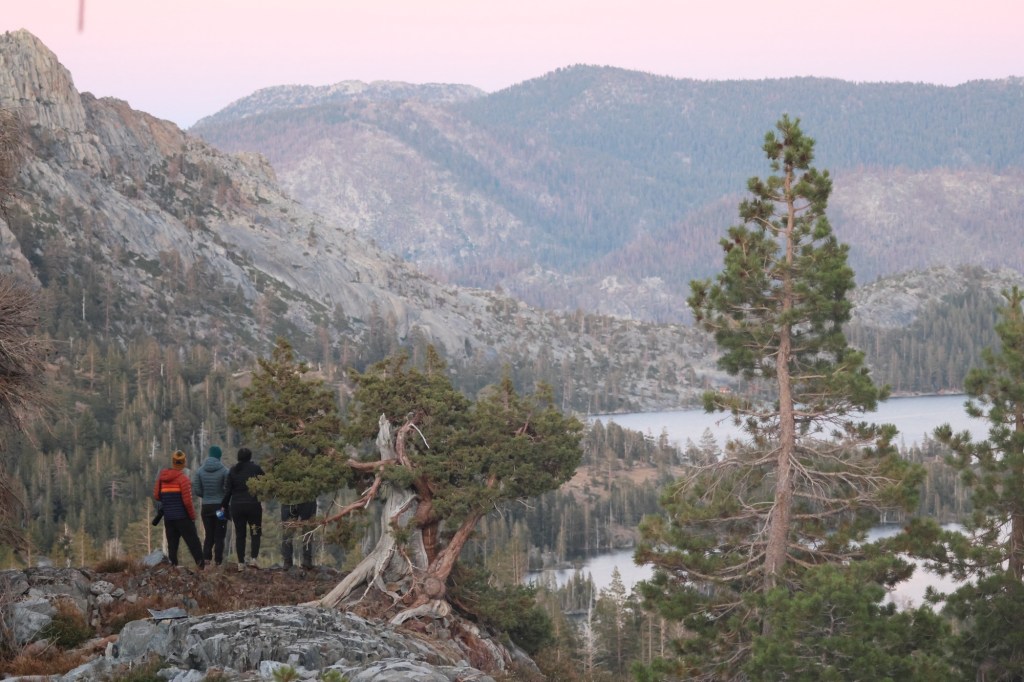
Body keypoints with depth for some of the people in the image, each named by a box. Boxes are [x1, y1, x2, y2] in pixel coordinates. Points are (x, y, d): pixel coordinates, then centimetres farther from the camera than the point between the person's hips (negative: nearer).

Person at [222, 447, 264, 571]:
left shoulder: (233, 470, 3)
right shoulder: (256, 468, -4)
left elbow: (228, 490, 1)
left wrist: (224, 505, 9)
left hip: (236, 506, 2)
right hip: (253, 504, -2)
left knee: (240, 535, 7)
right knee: (255, 533, 6)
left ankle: (241, 563, 5)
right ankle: (253, 558, -10)